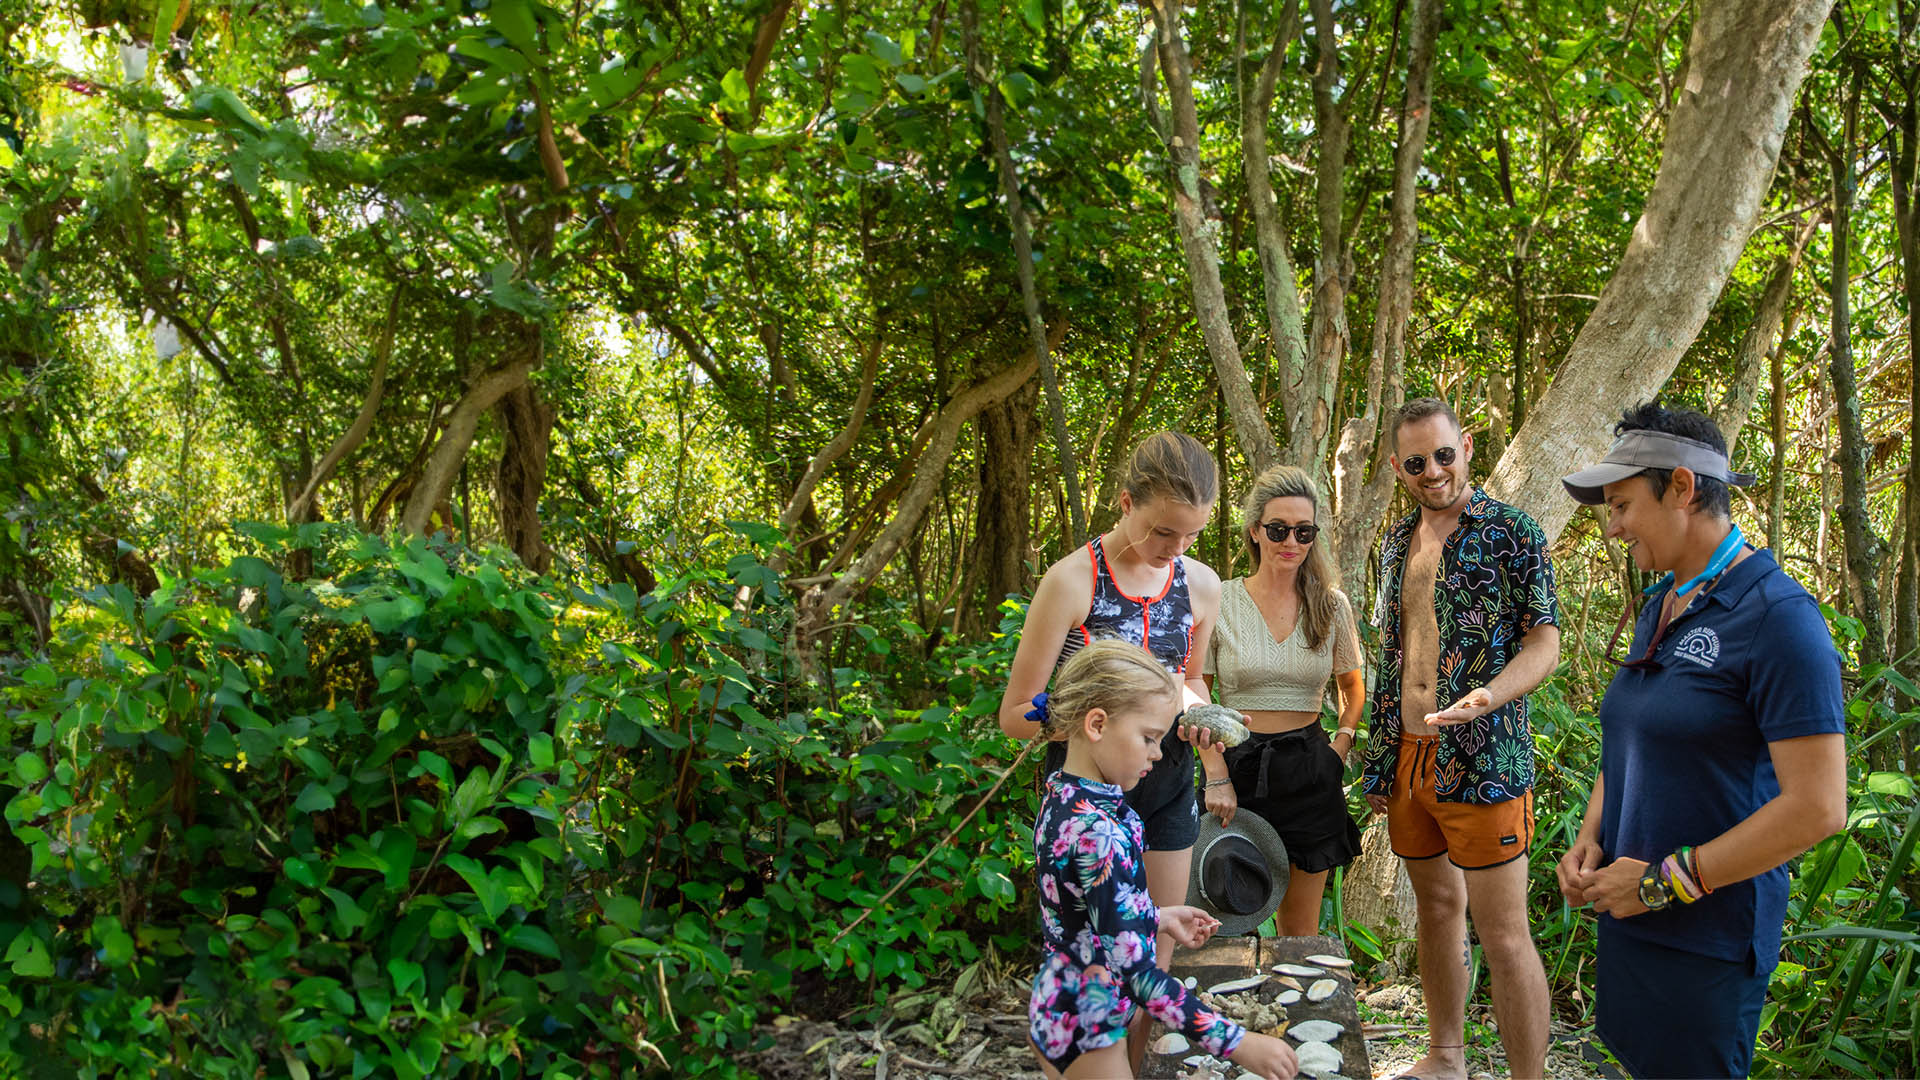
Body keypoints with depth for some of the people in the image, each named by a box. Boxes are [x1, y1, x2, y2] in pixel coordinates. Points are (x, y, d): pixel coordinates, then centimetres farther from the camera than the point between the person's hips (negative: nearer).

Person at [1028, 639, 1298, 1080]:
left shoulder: (1062, 794, -1)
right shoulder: (1096, 834, -29)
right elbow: (1133, 970, -31)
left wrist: (1159, 917, 15)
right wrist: (1236, 1044, -30)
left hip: (1055, 1010, 9)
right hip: (1084, 1030, -9)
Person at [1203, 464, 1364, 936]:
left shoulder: (1332, 606, 3)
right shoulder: (1220, 603, -4)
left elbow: (1353, 686, 18)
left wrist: (1341, 745, 3)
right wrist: (1217, 775, -11)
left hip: (1308, 770, 2)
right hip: (1238, 766, -2)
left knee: (1300, 930, 10)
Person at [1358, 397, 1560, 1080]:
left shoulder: (1512, 533, -6)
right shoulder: (1397, 542, 13)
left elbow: (1545, 642, -9)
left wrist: (1486, 697, -28)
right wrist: (1380, 757, 16)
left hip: (1482, 760, -6)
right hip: (1408, 755, 6)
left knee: (1503, 935, -4)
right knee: (1436, 904, 17)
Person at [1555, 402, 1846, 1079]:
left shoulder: (1777, 616, -16)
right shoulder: (1658, 609, 10)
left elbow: (1818, 807, -21)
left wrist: (1665, 881, -17)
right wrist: (1589, 838, 4)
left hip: (1706, 940, -7)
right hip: (1626, 917, 8)